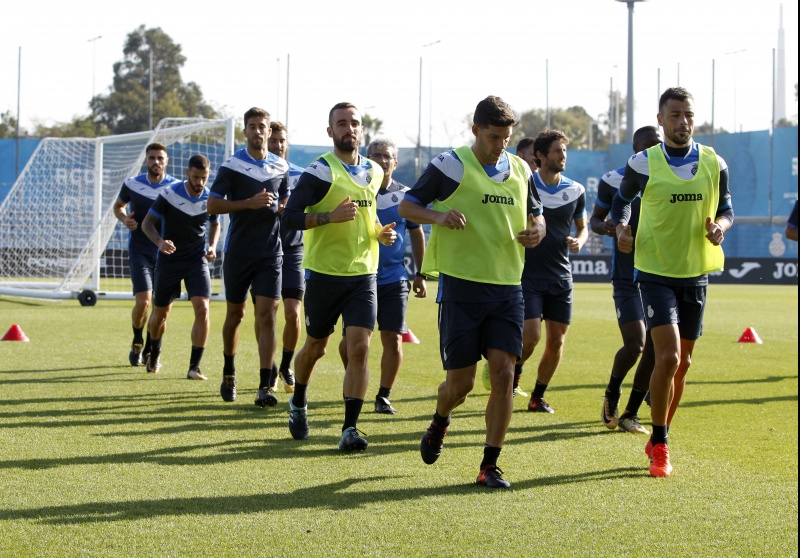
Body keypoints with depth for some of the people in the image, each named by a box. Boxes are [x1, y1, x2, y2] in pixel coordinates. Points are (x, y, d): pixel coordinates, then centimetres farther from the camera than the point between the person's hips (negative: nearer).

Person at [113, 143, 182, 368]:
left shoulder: (177, 187, -2)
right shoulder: (132, 184, -1)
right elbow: (119, 206, 17)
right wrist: (124, 219, -4)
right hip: (139, 250, -1)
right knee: (143, 301, -13)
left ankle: (149, 349, 22)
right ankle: (137, 342, 14)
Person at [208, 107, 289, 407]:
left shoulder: (281, 167, 9)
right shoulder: (232, 165, -4)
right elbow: (213, 204, -9)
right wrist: (250, 203, -19)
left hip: (271, 253, 2)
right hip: (238, 252, -2)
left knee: (267, 316, -9)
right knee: (235, 314, 10)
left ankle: (265, 387, -12)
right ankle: (229, 373, 33)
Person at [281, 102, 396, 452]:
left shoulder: (373, 173, 9)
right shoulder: (321, 171, -10)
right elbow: (289, 217, -16)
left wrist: (380, 233, 6)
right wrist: (329, 216, -29)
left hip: (363, 275, 3)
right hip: (325, 274, -3)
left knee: (359, 347, -10)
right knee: (315, 347, 11)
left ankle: (350, 428, -9)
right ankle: (298, 404, 39)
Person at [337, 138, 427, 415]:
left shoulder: (404, 195, 3)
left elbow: (416, 234, 13)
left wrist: (421, 274, 12)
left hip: (394, 279, 1)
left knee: (392, 338, -5)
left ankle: (383, 396, 7)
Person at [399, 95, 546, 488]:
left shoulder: (520, 169, 10)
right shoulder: (450, 165, -4)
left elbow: (535, 212, 25)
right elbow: (406, 206, 1)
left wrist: (537, 229, 1)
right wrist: (438, 215, -20)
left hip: (507, 287, 4)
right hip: (462, 284, -4)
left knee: (503, 373, -7)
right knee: (460, 382, 0)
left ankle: (489, 466, 0)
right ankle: (439, 422, 36)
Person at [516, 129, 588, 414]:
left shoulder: (576, 190, 5)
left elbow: (582, 227, 15)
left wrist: (579, 241, -5)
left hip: (561, 276, 4)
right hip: (528, 273, -4)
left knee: (556, 341, 2)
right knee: (530, 335, -15)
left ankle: (538, 396, 19)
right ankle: (514, 372, 16)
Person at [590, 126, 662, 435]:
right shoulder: (614, 180, -3)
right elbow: (595, 218, 7)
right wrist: (605, 227, -16)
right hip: (627, 278, -4)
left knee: (654, 347, 2)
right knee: (635, 344, -16)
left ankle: (630, 414, 17)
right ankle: (612, 395, 14)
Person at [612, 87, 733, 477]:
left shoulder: (714, 164, 1)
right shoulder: (643, 164, -6)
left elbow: (726, 209, 12)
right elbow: (622, 199, 9)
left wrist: (720, 226, -11)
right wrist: (621, 227, -10)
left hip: (696, 274, 4)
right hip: (656, 272, -4)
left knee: (682, 361, 11)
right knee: (668, 357, -16)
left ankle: (660, 438, 29)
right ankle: (660, 446, -3)